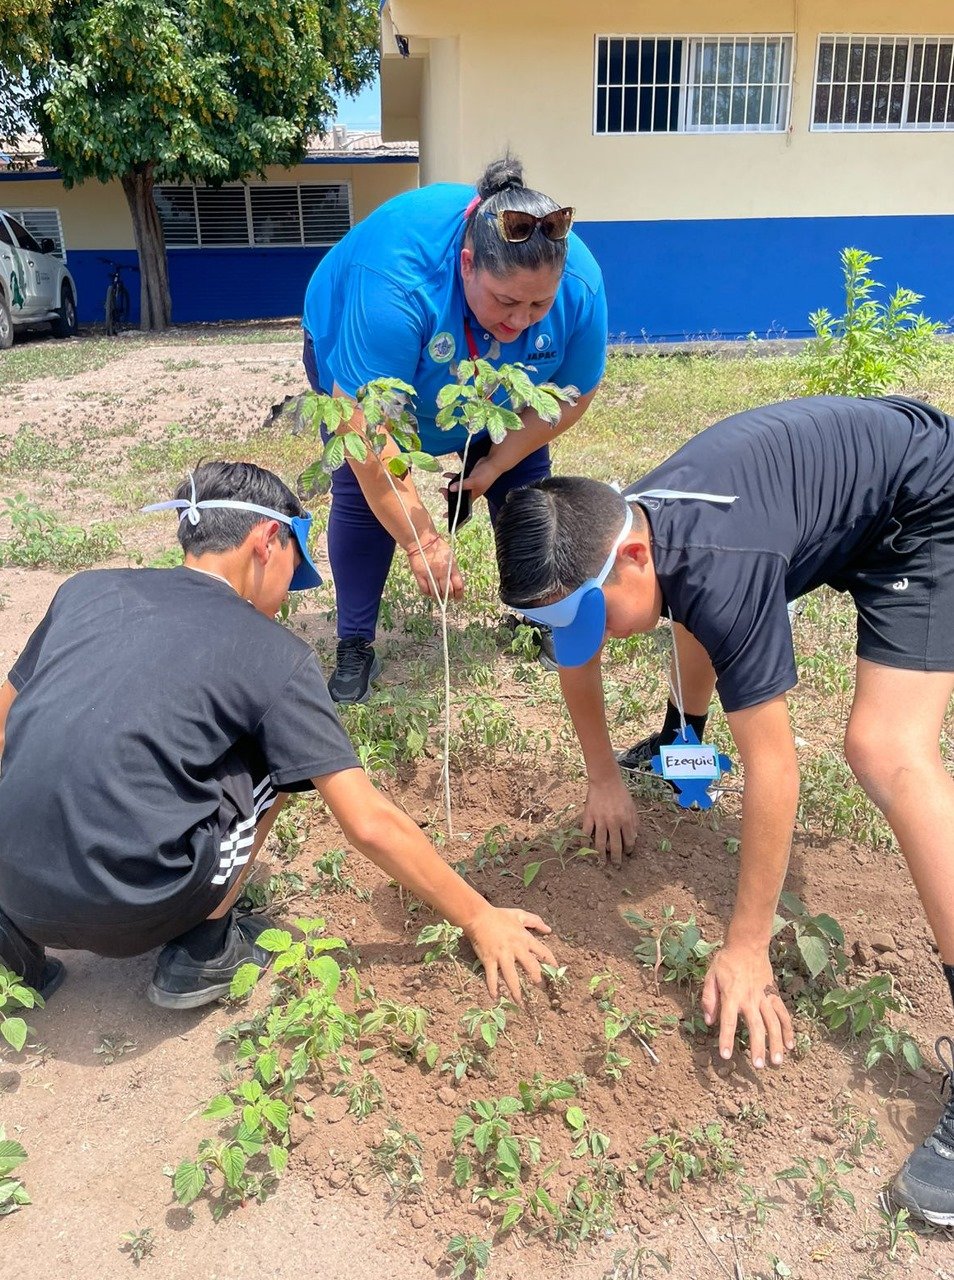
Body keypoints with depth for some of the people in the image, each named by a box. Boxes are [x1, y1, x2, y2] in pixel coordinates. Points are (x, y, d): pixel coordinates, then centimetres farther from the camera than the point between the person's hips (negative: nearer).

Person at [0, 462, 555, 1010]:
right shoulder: (276, 655, -4)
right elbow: (371, 825, -5)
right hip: (122, 913, -5)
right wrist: (481, 919, 6)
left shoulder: (85, 589, 9)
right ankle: (205, 950, 11)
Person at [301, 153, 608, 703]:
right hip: (359, 357, -3)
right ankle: (355, 648, 0)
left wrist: (495, 464, -18)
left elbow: (572, 393, -16)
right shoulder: (396, 283, -45)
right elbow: (368, 430, -44)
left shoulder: (579, 284, -32)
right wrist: (422, 541, -43)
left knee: (524, 477, -1)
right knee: (361, 487, -12)